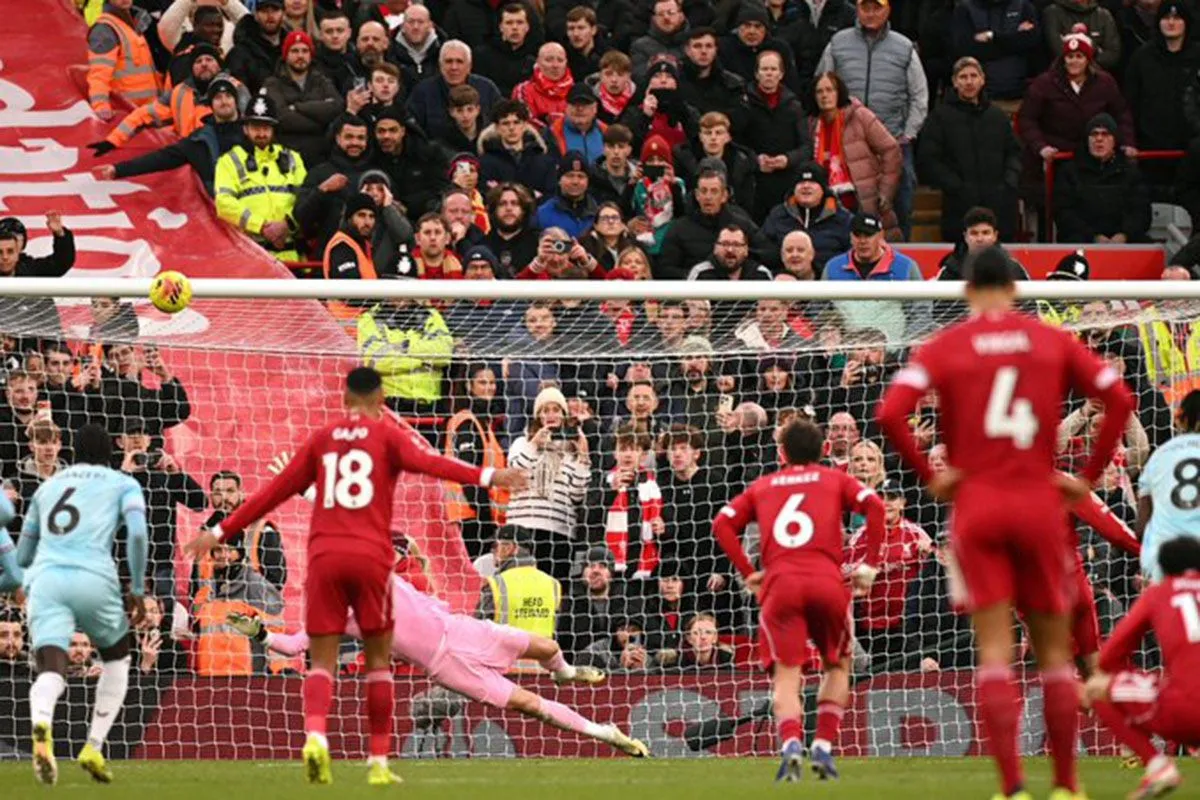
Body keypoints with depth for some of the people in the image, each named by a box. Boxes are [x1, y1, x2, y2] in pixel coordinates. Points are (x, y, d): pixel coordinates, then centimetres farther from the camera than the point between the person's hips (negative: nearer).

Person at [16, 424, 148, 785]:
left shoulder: (48, 487, 28)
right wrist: (137, 589, 6)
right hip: (94, 579, -2)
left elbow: (22, 556, 33)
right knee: (116, 659, 23)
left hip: (46, 579, 2)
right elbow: (137, 533, -2)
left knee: (51, 671, -10)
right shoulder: (123, 484, 17)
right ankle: (93, 748, 9)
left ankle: (41, 723, -45)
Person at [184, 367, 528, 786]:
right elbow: (425, 462, -13)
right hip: (370, 556, -2)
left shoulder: (323, 438, 15)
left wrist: (221, 531, 22)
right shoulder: (387, 434, 6)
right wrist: (484, 476, -23)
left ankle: (315, 735, -26)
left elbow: (275, 491, 16)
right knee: (378, 658, 10)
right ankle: (379, 761, 7)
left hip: (324, 555, 2)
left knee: (322, 660, 2)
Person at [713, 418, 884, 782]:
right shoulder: (835, 480, 20)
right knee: (837, 665, 20)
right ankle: (824, 746, 5)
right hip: (827, 581, 0)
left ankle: (790, 742, -28)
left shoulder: (762, 486, 23)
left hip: (779, 583, 0)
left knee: (786, 673, -1)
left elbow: (723, 523, 11)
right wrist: (869, 565, 4)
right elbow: (873, 505, 2)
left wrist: (748, 572, 11)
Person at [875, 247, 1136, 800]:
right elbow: (1119, 398, -1)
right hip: (1041, 503, 1)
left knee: (994, 649, -3)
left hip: (977, 505, -1)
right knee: (1054, 651, 11)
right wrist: (1090, 476, 4)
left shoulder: (944, 346, 1)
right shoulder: (1053, 341, 5)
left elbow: (890, 414, -12)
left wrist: (927, 476, -2)